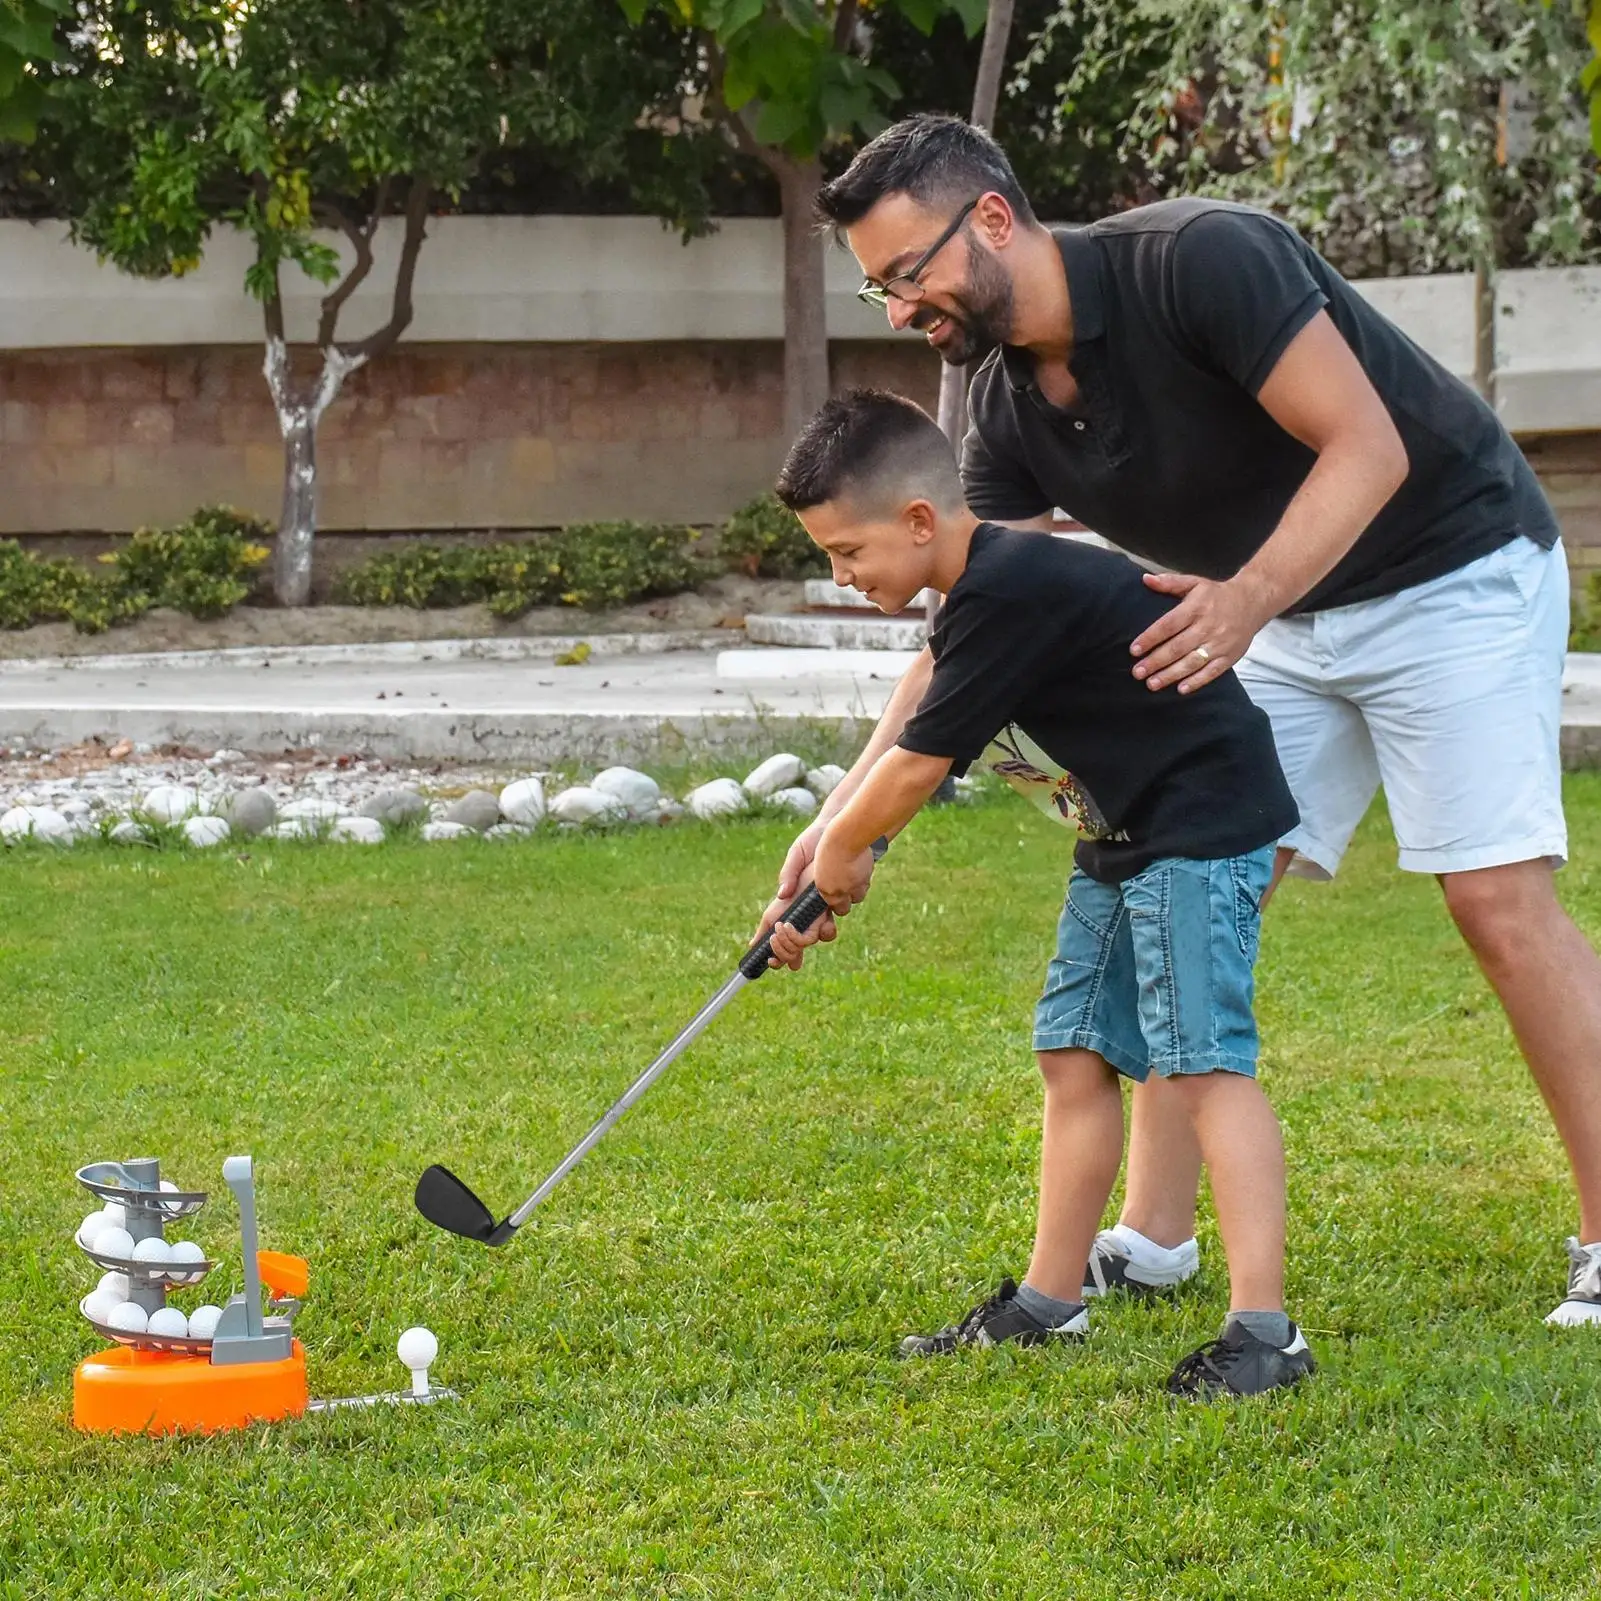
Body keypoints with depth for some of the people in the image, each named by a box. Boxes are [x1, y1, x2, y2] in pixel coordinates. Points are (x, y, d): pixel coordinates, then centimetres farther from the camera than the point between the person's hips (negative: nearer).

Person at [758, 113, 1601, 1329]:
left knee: (1501, 900, -15)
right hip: (1286, 619, 8)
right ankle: (1152, 1244, 9)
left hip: (1451, 575, -8)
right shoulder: (1012, 409, -4)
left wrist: (1249, 596, -42)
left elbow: (1367, 446, -28)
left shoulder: (1202, 260, -27)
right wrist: (852, 818, -11)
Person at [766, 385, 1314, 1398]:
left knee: (1199, 1062, -18)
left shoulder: (1009, 596, -24)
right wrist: (820, 880, 19)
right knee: (1077, 1054, 13)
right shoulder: (982, 597, 8)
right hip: (1123, 840, 11)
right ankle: (1050, 1303, 23)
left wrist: (844, 850, 2)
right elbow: (913, 752, 19)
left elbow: (916, 767, -17)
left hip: (1200, 828, -11)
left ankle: (1265, 1332, -22)